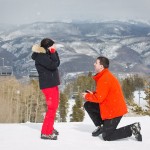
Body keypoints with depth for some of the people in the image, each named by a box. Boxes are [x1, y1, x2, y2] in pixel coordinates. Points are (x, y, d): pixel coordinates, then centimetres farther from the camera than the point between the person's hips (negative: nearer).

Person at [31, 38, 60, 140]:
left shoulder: (47, 54, 14)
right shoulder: (40, 56, -15)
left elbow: (57, 63, 7)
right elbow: (53, 65, -24)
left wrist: (54, 52, -2)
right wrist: (53, 52, -15)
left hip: (52, 83, 10)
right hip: (48, 85, -10)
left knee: (54, 106, 18)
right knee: (52, 108, -9)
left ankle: (50, 128, 30)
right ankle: (46, 132, -5)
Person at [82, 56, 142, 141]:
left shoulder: (104, 79, -22)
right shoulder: (104, 76, 10)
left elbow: (99, 98, -23)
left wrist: (87, 96, -6)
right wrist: (92, 94, 4)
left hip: (114, 111, -10)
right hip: (109, 107, 10)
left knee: (107, 137, -4)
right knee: (88, 105, 11)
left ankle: (132, 129, -4)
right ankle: (101, 126, 17)